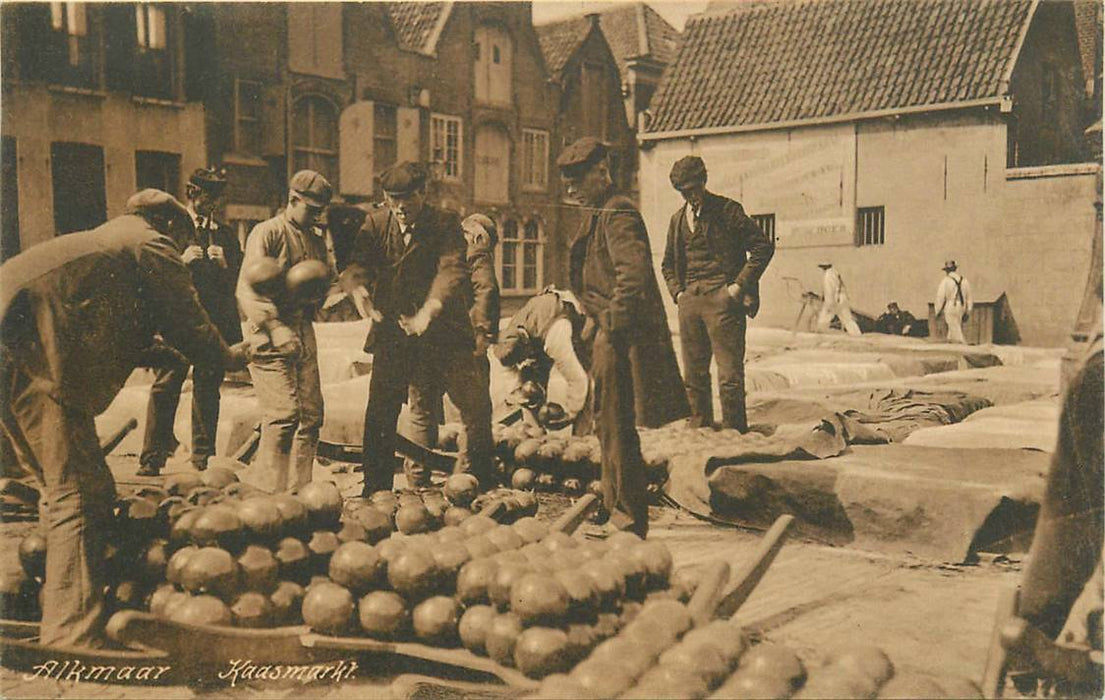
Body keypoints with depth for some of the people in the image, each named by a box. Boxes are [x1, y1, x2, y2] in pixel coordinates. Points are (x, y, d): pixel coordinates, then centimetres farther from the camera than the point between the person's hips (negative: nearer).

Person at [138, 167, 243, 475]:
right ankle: (152, 458, 0)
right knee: (165, 387, -6)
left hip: (216, 322, 3)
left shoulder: (226, 235, 18)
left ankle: (203, 457, 14)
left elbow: (238, 281, 14)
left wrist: (224, 265, -5)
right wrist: (181, 260, -11)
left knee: (208, 389, 5)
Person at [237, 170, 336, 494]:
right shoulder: (267, 232, -5)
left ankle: (299, 490, 15)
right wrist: (275, 326, -22)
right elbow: (247, 289, -12)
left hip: (304, 334, 7)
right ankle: (272, 493, -5)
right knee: (284, 414, -12)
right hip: (271, 336, -7)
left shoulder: (316, 238, 18)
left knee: (311, 414, 5)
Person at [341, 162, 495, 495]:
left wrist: (430, 309, -37)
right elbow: (357, 263, -8)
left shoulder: (445, 223, -5)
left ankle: (481, 480, 14)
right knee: (379, 412, 4)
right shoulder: (376, 224, 4)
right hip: (392, 331, 2)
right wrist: (358, 287, -33)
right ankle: (375, 489, 21)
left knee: (476, 402, -5)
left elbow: (452, 268, -19)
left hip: (443, 331, -2)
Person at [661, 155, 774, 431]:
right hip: (689, 302, 6)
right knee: (693, 375, 9)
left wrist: (739, 285, -8)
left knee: (729, 375, -6)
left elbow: (763, 247, -4)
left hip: (721, 299, -5)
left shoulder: (727, 210, 0)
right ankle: (699, 429, 19)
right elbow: (668, 264, 28)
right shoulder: (678, 219, 17)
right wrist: (677, 291, 11)